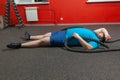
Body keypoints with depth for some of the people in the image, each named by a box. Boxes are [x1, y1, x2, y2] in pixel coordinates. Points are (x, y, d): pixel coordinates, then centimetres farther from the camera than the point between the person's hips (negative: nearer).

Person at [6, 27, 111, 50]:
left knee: (42, 41, -7)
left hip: (64, 40, -8)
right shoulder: (93, 33, 9)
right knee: (45, 35, 19)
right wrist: (106, 33, 2)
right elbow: (103, 28, 23)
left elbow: (88, 47, -33)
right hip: (66, 32, 8)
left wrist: (77, 36, -31)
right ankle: (30, 37, 42)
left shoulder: (95, 42, -14)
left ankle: (19, 45, 2)